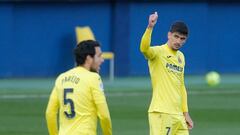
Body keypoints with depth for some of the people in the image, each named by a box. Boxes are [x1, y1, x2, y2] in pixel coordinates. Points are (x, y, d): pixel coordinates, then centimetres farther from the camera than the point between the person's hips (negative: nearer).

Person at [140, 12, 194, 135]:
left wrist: (185, 113, 20)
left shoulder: (181, 57, 17)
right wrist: (150, 27, -44)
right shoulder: (158, 52, -6)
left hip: (178, 114, 8)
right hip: (161, 113, -8)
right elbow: (144, 48, -30)